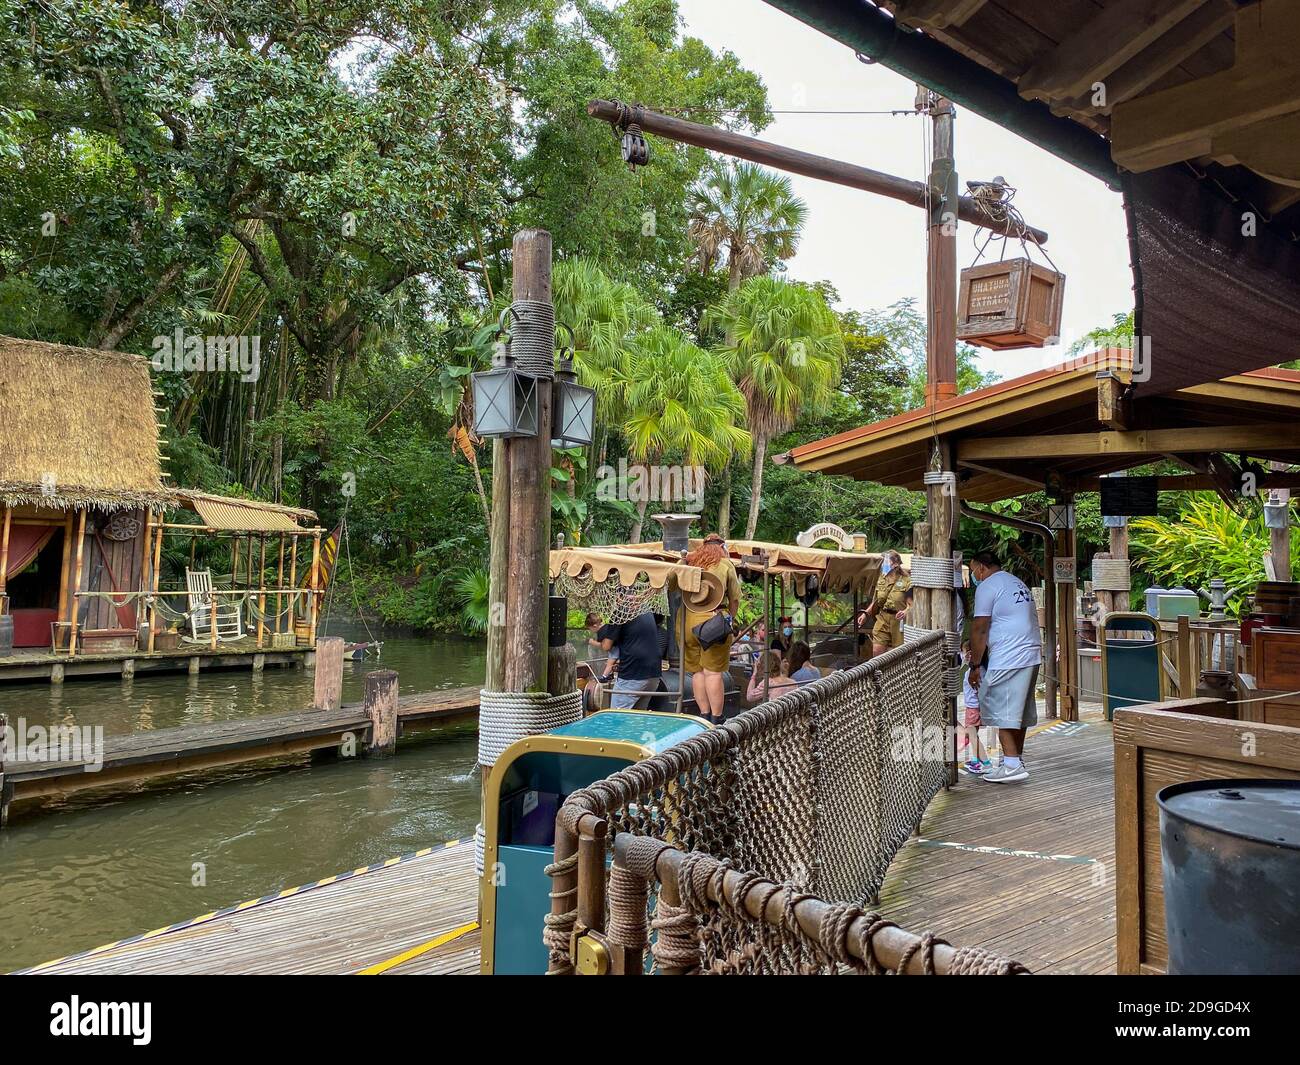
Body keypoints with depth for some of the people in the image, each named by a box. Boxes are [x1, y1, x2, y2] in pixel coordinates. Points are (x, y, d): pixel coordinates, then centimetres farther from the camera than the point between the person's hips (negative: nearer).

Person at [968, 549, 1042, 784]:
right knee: (1019, 710, 15)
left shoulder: (987, 587, -7)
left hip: (1008, 659, -9)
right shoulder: (1018, 582, 21)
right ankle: (1016, 760, 22)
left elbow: (980, 629, -11)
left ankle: (1012, 765, -7)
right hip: (1032, 655, 9)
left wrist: (975, 665, -5)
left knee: (1001, 711, -5)